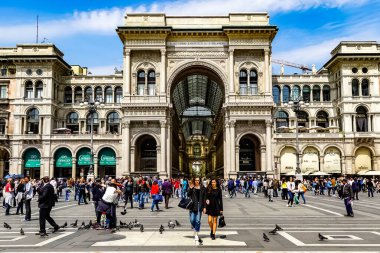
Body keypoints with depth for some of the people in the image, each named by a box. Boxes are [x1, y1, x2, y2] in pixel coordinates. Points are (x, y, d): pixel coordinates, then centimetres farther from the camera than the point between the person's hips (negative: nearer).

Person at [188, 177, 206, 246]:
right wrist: (190, 188, -19)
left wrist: (204, 207, 4)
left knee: (197, 221, -3)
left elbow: (204, 198, 8)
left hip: (199, 206, 0)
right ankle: (195, 232, 23)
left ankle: (196, 237, 4)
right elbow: (188, 195, -7)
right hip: (192, 206, 0)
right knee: (192, 220, -4)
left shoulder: (202, 188, 7)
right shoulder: (191, 187, 4)